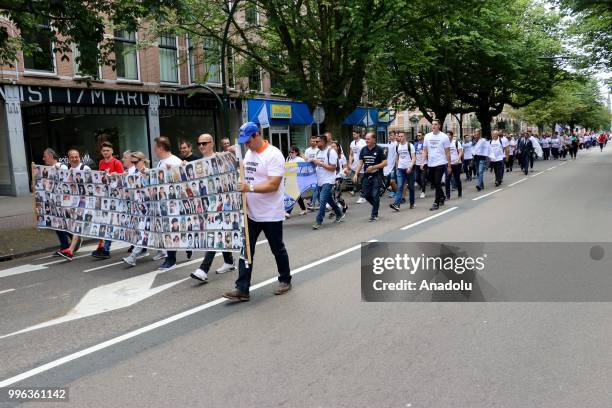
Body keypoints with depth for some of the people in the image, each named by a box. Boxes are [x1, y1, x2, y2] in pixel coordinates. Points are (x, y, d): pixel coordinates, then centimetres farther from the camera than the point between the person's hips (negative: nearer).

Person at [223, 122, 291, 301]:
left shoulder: (273, 154, -17)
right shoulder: (248, 153, 9)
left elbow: (273, 185, -24)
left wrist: (250, 188, -32)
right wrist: (240, 184, 2)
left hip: (271, 214, -7)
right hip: (251, 212, 7)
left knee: (277, 249, 10)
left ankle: (285, 280, 30)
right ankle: (242, 289, 8)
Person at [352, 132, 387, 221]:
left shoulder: (379, 149, -7)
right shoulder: (364, 150, 6)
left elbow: (384, 163, -8)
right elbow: (360, 162, 6)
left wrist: (373, 167, -18)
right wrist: (356, 174, -4)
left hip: (376, 176, -5)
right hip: (366, 175, 5)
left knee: (375, 195, -3)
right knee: (366, 194, 6)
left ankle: (374, 215, 10)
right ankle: (376, 205, 34)